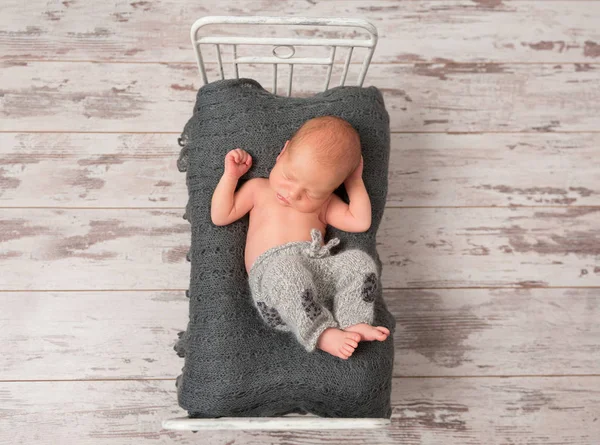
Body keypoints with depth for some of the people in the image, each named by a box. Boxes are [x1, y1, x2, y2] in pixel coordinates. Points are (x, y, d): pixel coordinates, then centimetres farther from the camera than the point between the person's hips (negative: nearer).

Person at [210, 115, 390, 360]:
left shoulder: (323, 204, 26)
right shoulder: (258, 189, 23)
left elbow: (360, 222, 13)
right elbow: (220, 217, 17)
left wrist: (356, 182, 18)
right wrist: (231, 175, 14)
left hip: (318, 271, 3)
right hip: (270, 273, -3)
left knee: (359, 260, -24)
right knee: (286, 267, -39)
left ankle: (353, 323, -29)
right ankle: (321, 333, -35)